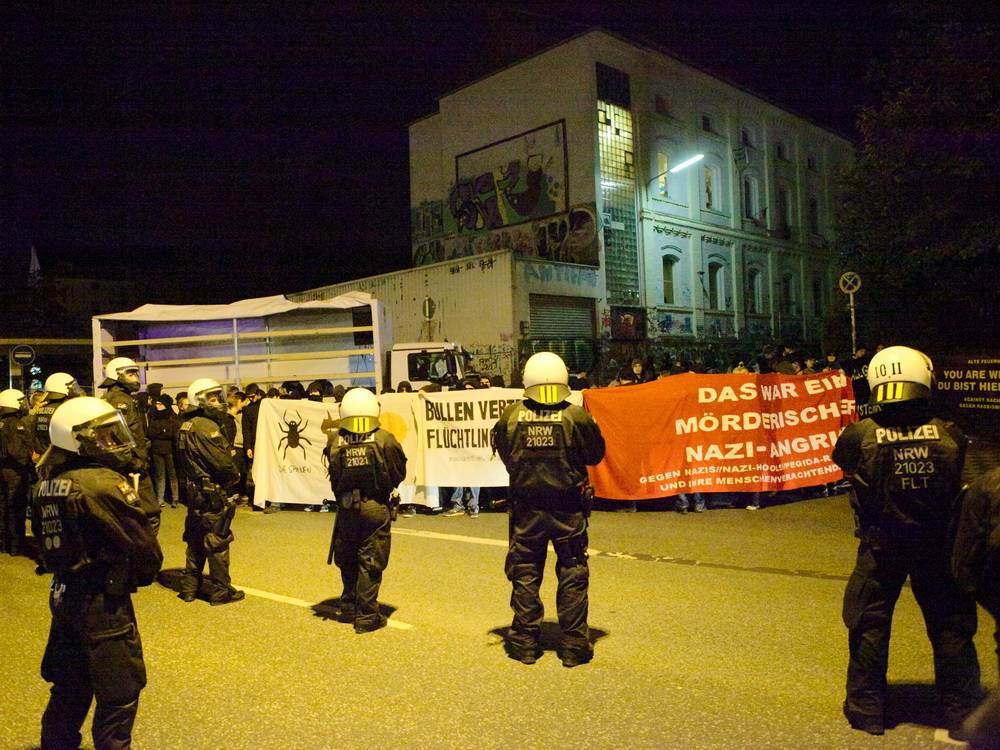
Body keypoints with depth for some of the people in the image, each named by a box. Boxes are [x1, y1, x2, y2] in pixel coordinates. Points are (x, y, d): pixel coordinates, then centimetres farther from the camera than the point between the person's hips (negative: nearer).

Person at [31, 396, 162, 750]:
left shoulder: (46, 485, 2)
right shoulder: (105, 483, -23)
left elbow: (47, 545, 10)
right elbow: (144, 546, -20)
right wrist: (141, 574, 0)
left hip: (62, 596, 8)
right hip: (104, 603, -8)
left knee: (70, 684, 26)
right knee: (119, 692, 7)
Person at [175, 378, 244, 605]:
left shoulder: (185, 426, 10)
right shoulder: (207, 427, -19)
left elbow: (184, 459, 15)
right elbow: (222, 462, -21)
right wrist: (234, 476, -3)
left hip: (193, 490, 9)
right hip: (212, 493, -9)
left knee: (196, 540, 18)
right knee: (217, 541, 1)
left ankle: (189, 587, 25)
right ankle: (221, 591, 9)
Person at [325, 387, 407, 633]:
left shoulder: (334, 441, -8)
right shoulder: (384, 440, -14)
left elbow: (334, 475, 2)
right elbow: (399, 474, -5)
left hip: (346, 509, 3)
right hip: (376, 509, -3)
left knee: (348, 561, 20)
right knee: (371, 563, 5)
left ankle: (349, 606, 34)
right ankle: (366, 616, 10)